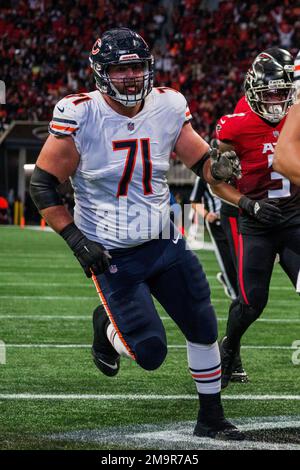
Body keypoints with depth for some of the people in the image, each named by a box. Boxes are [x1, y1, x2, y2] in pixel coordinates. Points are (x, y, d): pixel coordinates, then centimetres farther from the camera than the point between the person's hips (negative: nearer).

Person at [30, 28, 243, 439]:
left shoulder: (167, 108, -3)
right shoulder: (80, 116, -16)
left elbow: (201, 162, 5)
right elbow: (42, 184, -10)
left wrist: (219, 166, -20)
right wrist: (75, 239, -17)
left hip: (164, 243, 5)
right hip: (111, 254, -5)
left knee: (204, 330, 6)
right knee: (151, 353, -8)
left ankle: (211, 419, 25)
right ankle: (106, 326, 26)